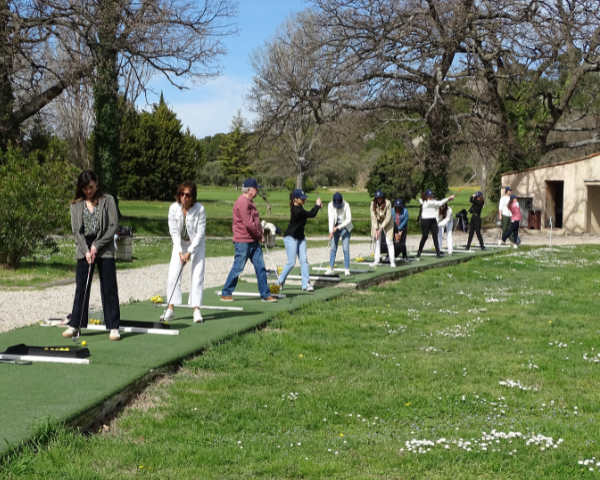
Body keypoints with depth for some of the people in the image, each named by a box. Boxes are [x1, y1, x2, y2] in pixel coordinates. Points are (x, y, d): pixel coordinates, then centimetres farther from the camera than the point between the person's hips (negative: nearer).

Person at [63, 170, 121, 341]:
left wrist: (97, 245, -11)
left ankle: (113, 327, 1)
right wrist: (86, 250, -11)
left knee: (109, 288, -2)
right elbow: (76, 230, 1)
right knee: (81, 288, 5)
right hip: (84, 250, 2)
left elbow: (114, 226, -6)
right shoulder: (76, 204, 5)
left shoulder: (107, 200, -2)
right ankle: (74, 325, 12)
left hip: (105, 250, -2)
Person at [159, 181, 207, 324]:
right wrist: (180, 252, -16)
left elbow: (200, 233, -18)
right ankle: (170, 309, -1)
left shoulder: (200, 209, -22)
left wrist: (189, 252, -20)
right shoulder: (173, 208, -15)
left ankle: (196, 309, -7)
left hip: (197, 244, -2)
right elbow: (174, 232, -10)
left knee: (197, 275, -10)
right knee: (173, 274, -6)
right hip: (180, 244, 2)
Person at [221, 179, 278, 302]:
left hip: (254, 241, 10)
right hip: (243, 241, -10)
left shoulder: (249, 202, 16)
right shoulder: (243, 202, -18)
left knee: (260, 267, 7)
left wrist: (260, 233, 7)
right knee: (238, 268, -2)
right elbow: (248, 224, -22)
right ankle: (225, 294, 10)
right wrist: (260, 235, -11)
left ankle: (265, 294, 11)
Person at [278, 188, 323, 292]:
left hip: (300, 237, 9)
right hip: (291, 237, -9)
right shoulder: (297, 211, -26)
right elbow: (312, 214, -20)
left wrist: (318, 206, 0)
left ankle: (306, 284, 1)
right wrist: (318, 205, -4)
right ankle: (280, 282, 9)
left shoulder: (298, 208, 4)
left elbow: (309, 214, 13)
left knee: (304, 260, 2)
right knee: (291, 262, -6)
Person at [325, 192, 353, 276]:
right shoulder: (330, 205, -13)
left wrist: (338, 227, -29)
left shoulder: (346, 205, -20)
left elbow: (349, 219, -23)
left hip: (345, 228, -3)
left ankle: (347, 269, -2)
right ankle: (331, 269, 3)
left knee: (345, 249, -8)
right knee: (333, 249, 0)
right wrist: (331, 231, -28)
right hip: (335, 228, 3)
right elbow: (331, 218, -18)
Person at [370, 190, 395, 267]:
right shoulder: (373, 204, -15)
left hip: (387, 223, -3)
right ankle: (376, 260, 6)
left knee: (389, 242, -9)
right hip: (377, 223, 3)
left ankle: (392, 261, -7)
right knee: (377, 242, 1)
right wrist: (376, 229, -21)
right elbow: (373, 217, -14)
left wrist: (381, 228, -24)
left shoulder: (388, 203, -23)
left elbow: (388, 217, -22)